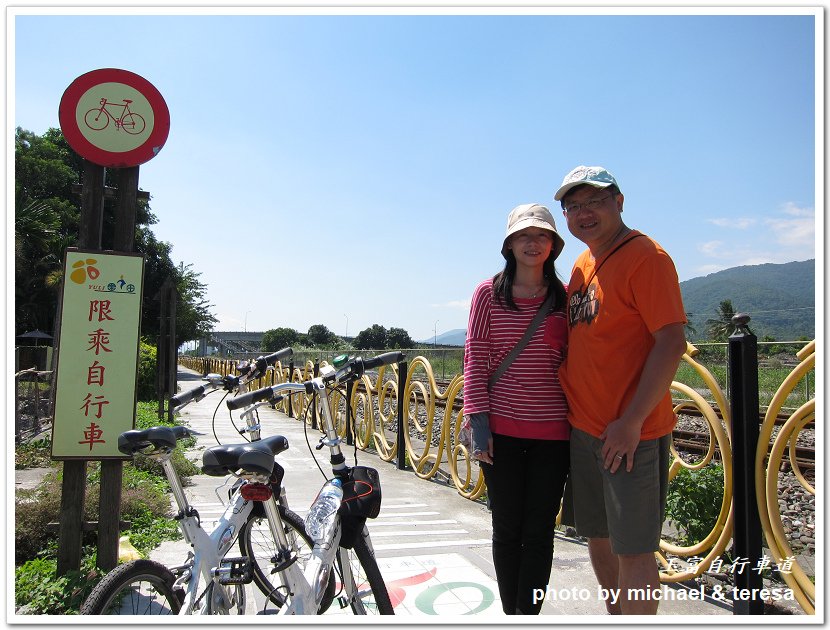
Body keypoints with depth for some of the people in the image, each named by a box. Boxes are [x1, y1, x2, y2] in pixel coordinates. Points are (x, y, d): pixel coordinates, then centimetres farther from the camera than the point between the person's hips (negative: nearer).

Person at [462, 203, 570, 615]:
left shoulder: (565, 298, 7)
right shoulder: (488, 293, 1)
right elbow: (475, 359, -2)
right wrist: (478, 420, -9)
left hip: (552, 431, 1)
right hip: (501, 430, -1)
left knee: (539, 532, 9)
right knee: (507, 529, 11)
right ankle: (511, 613, 30)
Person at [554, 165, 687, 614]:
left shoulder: (644, 256, -11)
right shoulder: (582, 265, 13)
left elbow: (671, 343, -17)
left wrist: (631, 421, -20)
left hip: (630, 432, -8)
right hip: (581, 427, 8)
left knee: (632, 547, 1)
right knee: (596, 535, 18)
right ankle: (615, 616, 37)